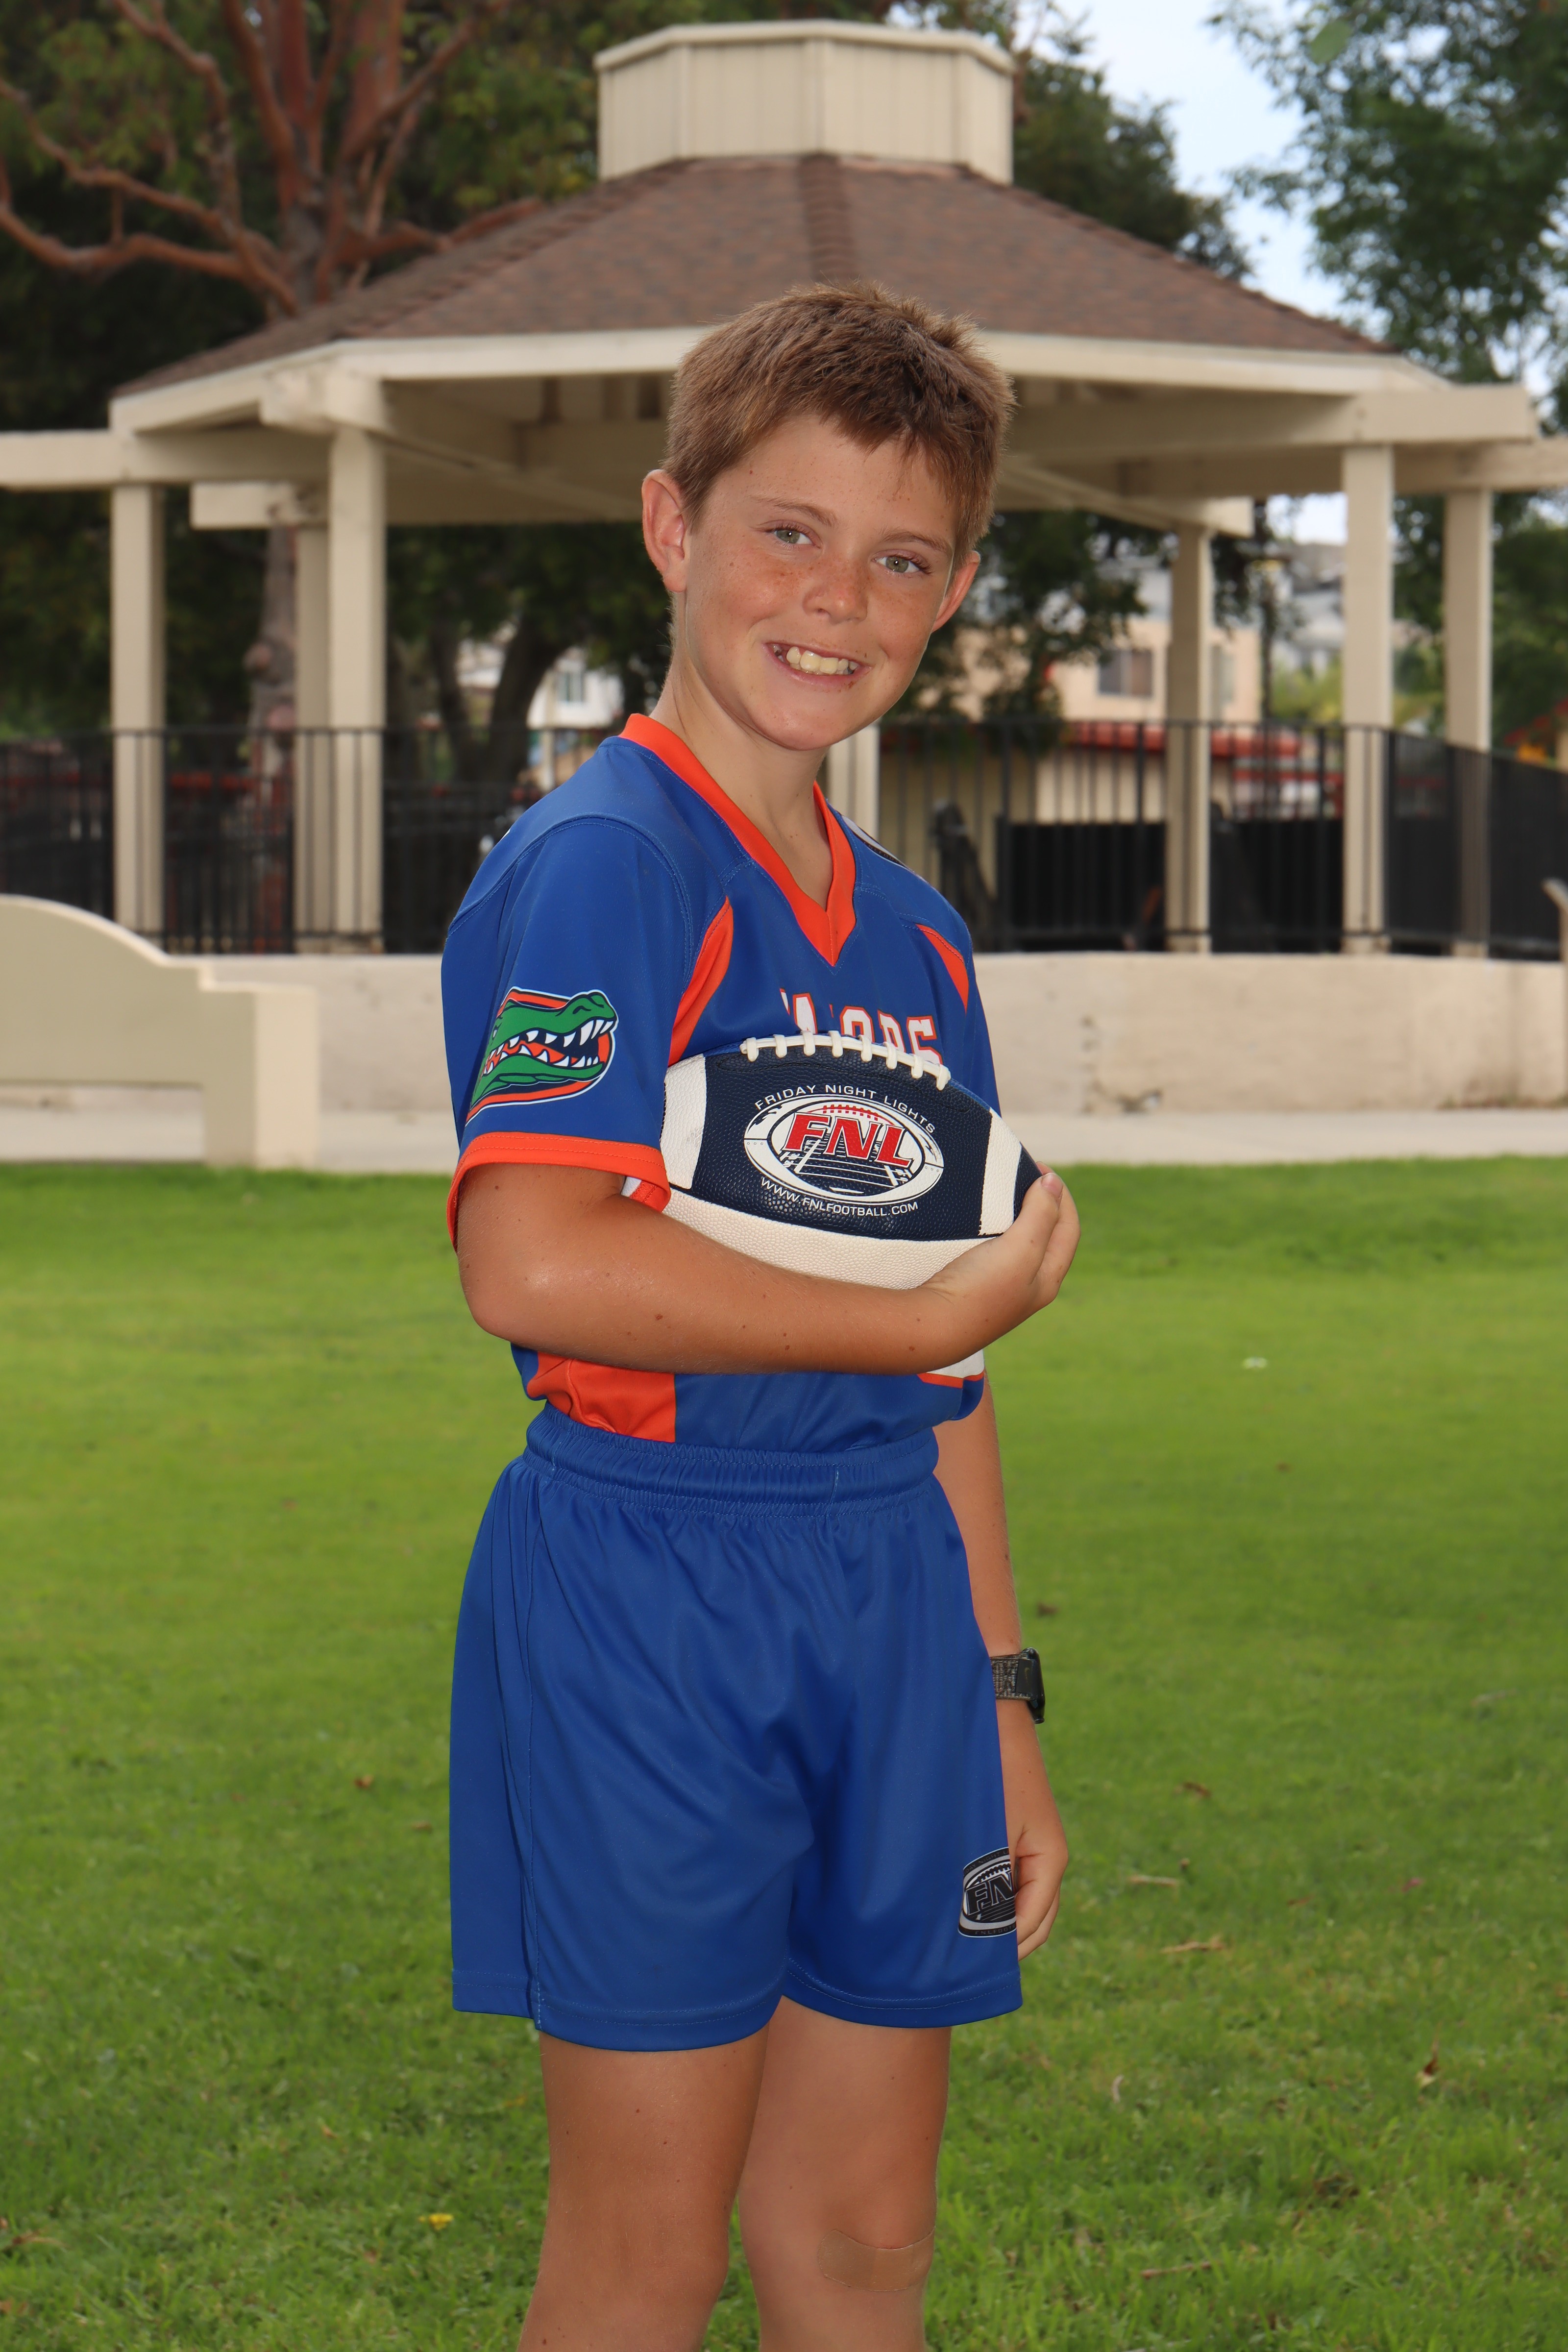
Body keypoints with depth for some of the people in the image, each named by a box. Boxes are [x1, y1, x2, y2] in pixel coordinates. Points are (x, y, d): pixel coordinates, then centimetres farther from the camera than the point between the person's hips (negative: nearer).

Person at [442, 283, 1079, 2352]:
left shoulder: (913, 937, 14)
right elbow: (537, 1265, -25)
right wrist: (924, 1320, -17)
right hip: (648, 1581, -7)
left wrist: (1002, 1704, 15)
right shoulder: (600, 867, -11)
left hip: (891, 1592, 7)